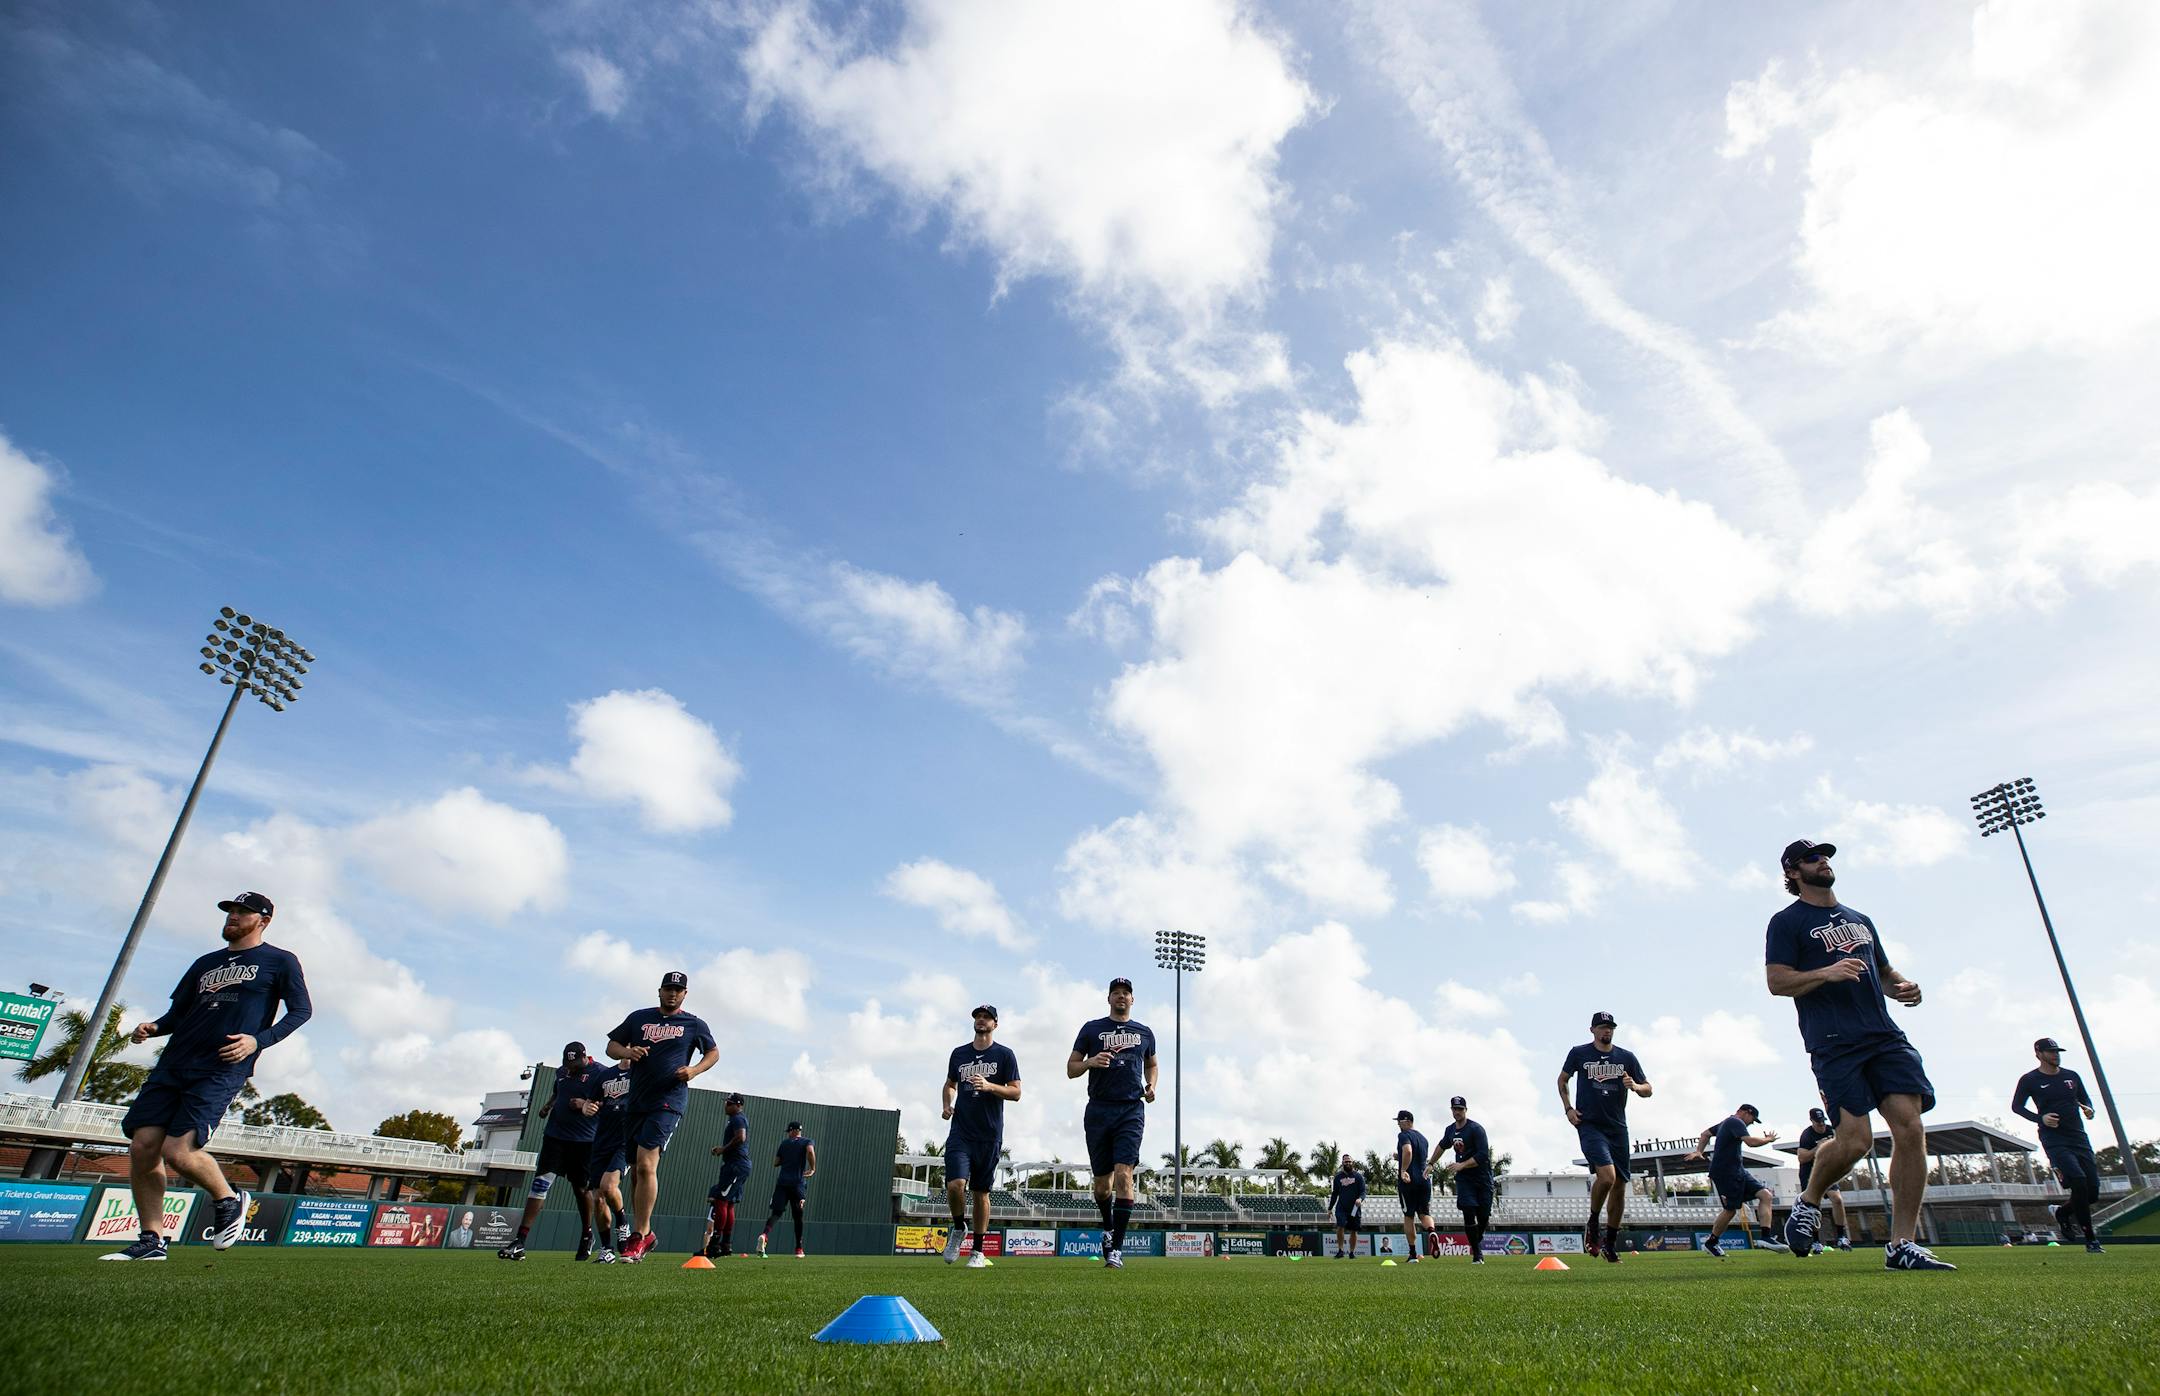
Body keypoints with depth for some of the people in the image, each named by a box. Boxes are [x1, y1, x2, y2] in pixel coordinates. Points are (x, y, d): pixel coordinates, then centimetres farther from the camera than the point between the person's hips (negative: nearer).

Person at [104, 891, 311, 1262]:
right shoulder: (206, 963, 24)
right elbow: (177, 1012, 26)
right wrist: (154, 1027, 3)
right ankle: (151, 1241, 10)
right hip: (172, 1065, 7)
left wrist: (258, 1041, -14)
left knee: (179, 1151, -17)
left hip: (223, 1069, -6)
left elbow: (301, 1010, -1)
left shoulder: (280, 962, 6)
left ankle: (228, 1201, 10)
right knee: (142, 1147, -3)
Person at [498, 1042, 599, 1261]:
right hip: (555, 1136, 5)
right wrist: (548, 1105, 10)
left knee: (582, 1189, 6)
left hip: (584, 1141, -5)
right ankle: (520, 1240, -8)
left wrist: (584, 1104, -27)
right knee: (541, 1182, -7)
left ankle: (586, 1235, 28)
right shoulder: (561, 1071, 10)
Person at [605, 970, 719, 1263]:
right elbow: (611, 1046, 15)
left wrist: (694, 1070, -4)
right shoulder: (639, 1018, 12)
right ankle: (645, 1234, 24)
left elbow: (713, 1053, 15)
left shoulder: (694, 1024, 6)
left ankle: (639, 1235, -11)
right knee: (636, 1171, 10)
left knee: (646, 1165, -18)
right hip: (635, 1102, 4)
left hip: (669, 1101, -4)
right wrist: (627, 1052, -7)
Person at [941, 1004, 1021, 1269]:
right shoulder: (959, 1053, 12)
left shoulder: (1004, 1054, 2)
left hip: (990, 1135, -1)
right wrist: (947, 1105, 7)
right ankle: (959, 1228, 14)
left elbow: (1016, 1092, -2)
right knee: (955, 1184, -15)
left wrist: (989, 1086, -17)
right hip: (961, 1131, 2)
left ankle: (978, 1251, 18)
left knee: (981, 1192, 4)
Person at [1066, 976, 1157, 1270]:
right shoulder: (1091, 1028, 8)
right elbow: (1071, 1068, 8)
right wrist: (1091, 1062, -13)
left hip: (1131, 1111, 0)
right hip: (1098, 1111, 0)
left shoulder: (1144, 1033, 14)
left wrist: (1151, 1086, 9)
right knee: (1102, 1182, 6)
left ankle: (1116, 1250, -11)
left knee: (1123, 1174, -15)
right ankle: (1108, 1228, 36)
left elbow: (1151, 1064, 29)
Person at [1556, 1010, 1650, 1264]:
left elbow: (1648, 1089, 9)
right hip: (1589, 1125, -4)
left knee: (1620, 1186, 6)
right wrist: (1568, 1108, 3)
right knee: (1606, 1176, -24)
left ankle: (1610, 1244, 23)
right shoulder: (1578, 1053, 2)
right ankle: (1592, 1224, 2)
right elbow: (1562, 1080, 15)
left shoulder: (1626, 1057, 8)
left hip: (1618, 1128, 4)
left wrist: (1635, 1086, -13)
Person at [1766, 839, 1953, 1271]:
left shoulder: (1859, 920, 25)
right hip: (1834, 1043, -6)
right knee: (1855, 1139, -15)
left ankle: (1903, 1245, -1)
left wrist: (1903, 986, 10)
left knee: (1911, 1130, -9)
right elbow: (1776, 981, -5)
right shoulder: (1786, 922, 4)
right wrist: (1826, 973, -20)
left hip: (1885, 1036, 6)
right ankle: (1808, 1202, 13)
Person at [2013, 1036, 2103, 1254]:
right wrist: (2040, 1118, -14)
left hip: (2079, 1138, 5)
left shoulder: (2072, 1077, 13)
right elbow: (2016, 1106, 2)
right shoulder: (2029, 1080, -1)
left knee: (2093, 1191, 0)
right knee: (2078, 1181, -21)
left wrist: (2088, 1108, 0)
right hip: (2054, 1140, -5)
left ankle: (2062, 1213, 31)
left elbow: (2085, 1098, 23)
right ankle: (2090, 1239, -9)